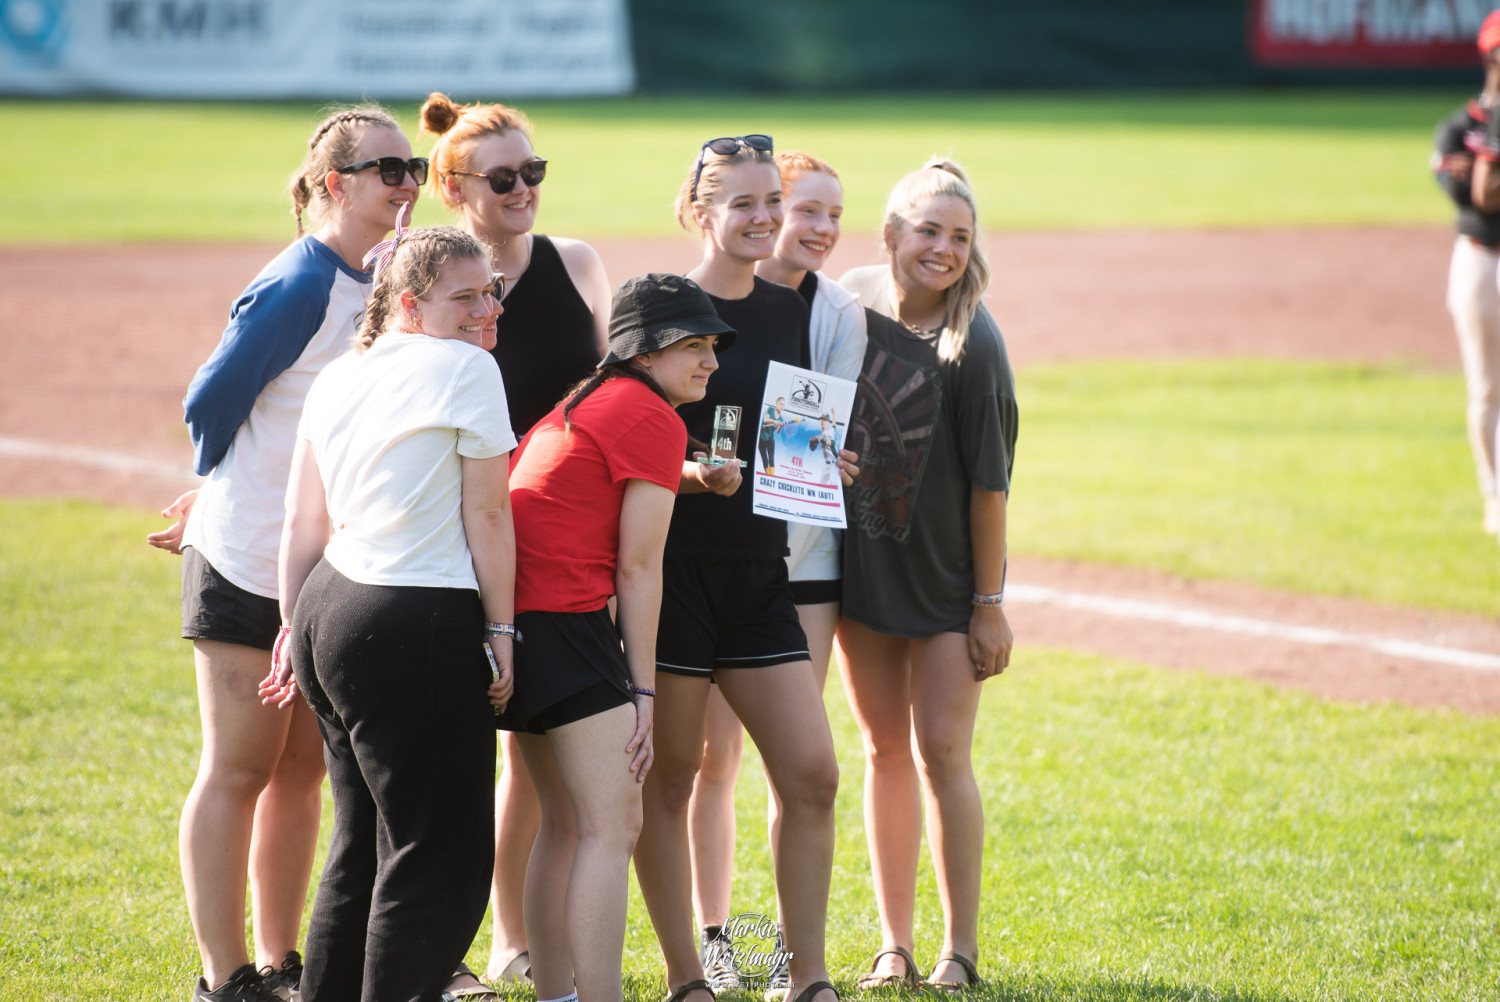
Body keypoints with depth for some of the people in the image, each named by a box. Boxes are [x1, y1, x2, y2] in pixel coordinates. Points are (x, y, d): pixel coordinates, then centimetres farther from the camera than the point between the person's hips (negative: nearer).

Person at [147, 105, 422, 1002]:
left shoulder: (377, 287, 9)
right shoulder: (297, 288, -18)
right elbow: (210, 402, -13)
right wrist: (234, 500, 4)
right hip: (250, 567, -8)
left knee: (304, 769, 13)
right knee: (239, 771, -1)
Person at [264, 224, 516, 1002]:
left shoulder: (338, 377, 14)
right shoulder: (466, 368, -8)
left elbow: (303, 522, 15)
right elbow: (487, 515, -9)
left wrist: (294, 628, 20)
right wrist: (500, 631, -4)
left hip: (329, 610, 9)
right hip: (418, 628, -9)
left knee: (361, 842, 18)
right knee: (438, 851, -3)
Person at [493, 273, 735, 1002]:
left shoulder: (579, 405, 21)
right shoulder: (654, 419, -8)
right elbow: (637, 569, -9)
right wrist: (643, 690, -7)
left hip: (517, 615, 10)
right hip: (567, 622, -10)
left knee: (567, 822, 17)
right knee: (613, 826, -11)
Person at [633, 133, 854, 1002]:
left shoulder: (788, 311, 11)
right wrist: (694, 475, -24)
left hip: (758, 571, 6)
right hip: (673, 567, -6)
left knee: (812, 774, -1)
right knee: (669, 779, 2)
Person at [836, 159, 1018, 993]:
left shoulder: (973, 344, -14)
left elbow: (989, 481, -11)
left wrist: (991, 602, -11)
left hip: (946, 576, -4)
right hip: (861, 567, 4)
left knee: (942, 750, -5)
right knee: (885, 750, 9)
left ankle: (962, 952, 3)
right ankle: (894, 946, 16)